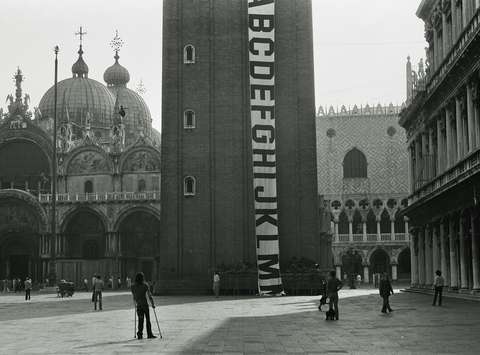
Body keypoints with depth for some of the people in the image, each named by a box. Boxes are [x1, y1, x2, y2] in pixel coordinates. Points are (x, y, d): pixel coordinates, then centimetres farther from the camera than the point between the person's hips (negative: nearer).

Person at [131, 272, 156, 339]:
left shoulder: (133, 287, 2)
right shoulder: (145, 285, -8)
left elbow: (134, 297, 10)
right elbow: (149, 296, -7)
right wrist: (153, 304, 2)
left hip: (138, 305, 3)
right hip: (145, 304, -3)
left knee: (140, 320, 10)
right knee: (147, 320, 6)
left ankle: (140, 334, 2)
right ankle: (149, 334, 10)